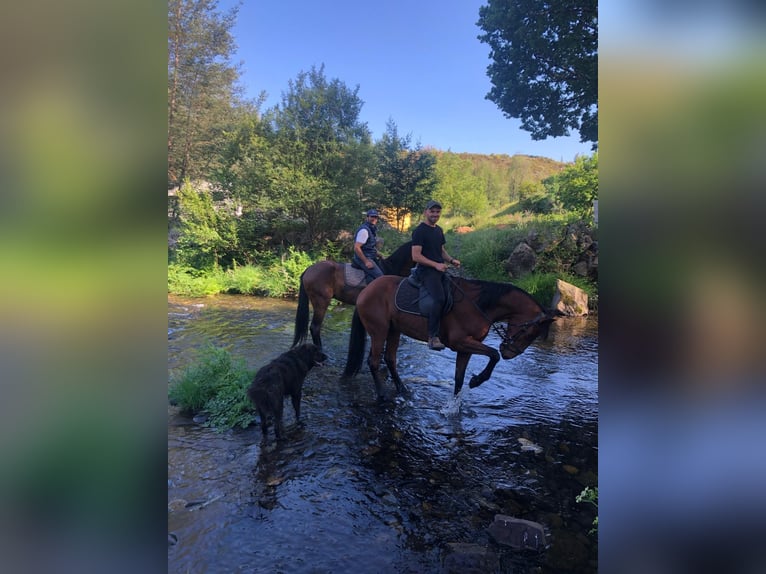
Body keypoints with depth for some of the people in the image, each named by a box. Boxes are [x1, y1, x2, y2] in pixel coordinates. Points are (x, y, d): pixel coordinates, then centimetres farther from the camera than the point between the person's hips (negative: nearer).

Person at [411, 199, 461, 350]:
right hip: (427, 271, -9)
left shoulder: (439, 230, 20)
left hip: (440, 270, 10)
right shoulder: (419, 231, -8)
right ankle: (433, 338, -23)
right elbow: (416, 256, -14)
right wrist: (435, 265, -19)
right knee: (440, 299, -28)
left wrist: (451, 260, 9)